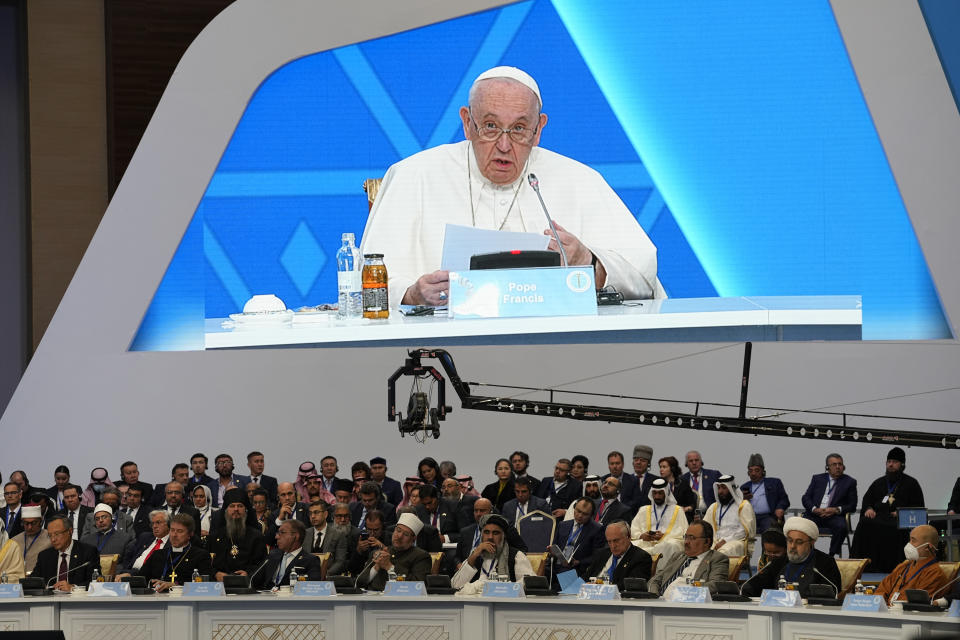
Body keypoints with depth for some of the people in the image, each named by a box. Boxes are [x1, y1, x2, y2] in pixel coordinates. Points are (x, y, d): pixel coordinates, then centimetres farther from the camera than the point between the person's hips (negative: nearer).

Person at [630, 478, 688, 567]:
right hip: (645, 542, 2)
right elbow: (633, 531, 16)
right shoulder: (644, 510, 25)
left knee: (671, 546, -39)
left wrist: (664, 536, -12)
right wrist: (641, 536, -7)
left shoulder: (677, 511, 16)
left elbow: (682, 534, 3)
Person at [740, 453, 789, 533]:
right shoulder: (744, 487, 27)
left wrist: (780, 508, -9)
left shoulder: (774, 483, 20)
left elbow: (784, 500, 13)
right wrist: (742, 499, -1)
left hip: (767, 517, -2)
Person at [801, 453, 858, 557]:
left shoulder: (849, 482, 14)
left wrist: (837, 510, -10)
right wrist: (814, 509, -8)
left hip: (834, 516, -1)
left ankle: (831, 555, -26)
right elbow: (805, 498, 13)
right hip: (814, 514, 1)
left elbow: (852, 505, 8)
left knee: (841, 527, -35)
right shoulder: (817, 479, 19)